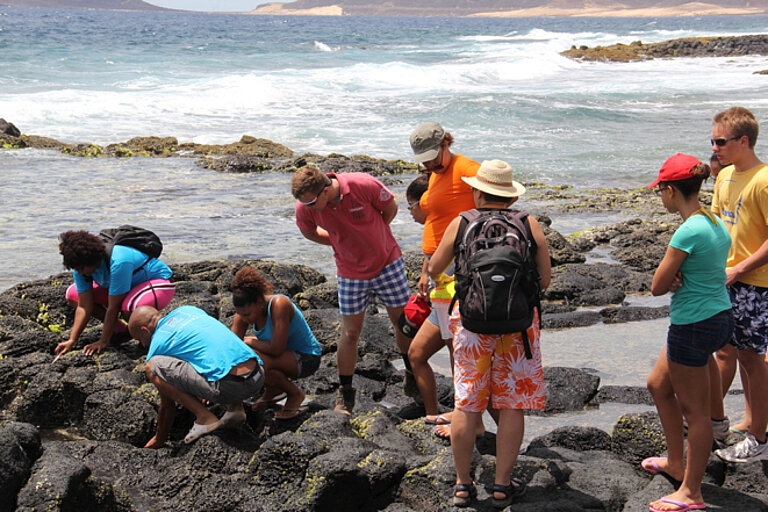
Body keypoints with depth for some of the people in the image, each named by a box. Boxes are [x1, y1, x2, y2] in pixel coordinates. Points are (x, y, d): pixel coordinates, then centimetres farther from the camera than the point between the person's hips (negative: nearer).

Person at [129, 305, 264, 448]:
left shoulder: (157, 344, 8)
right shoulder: (187, 310, 25)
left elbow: (167, 404, 15)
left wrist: (159, 439, 31)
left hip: (229, 387, -7)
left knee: (152, 368, -3)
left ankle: (204, 417, -1)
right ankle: (235, 407, 16)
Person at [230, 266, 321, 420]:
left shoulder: (279, 304, -30)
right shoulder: (245, 309, -10)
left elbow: (276, 349, -35)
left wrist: (249, 341, -19)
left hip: (306, 359, -7)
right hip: (286, 355, 7)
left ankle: (295, 394, -7)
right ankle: (273, 390, 11)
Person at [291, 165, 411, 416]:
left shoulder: (364, 185, -28)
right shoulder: (304, 207, -20)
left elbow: (390, 208, -7)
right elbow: (309, 231, 5)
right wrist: (342, 241, 3)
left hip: (388, 262, -1)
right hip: (350, 272, 1)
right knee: (350, 332, 2)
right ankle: (345, 395, 16)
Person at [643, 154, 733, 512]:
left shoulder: (689, 231, -22)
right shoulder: (716, 223, 6)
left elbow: (657, 287, -17)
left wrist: (673, 278, 2)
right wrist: (679, 278, -5)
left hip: (694, 327, -10)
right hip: (720, 317, 10)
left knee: (694, 409, 3)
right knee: (658, 385, 24)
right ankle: (676, 463, 38)